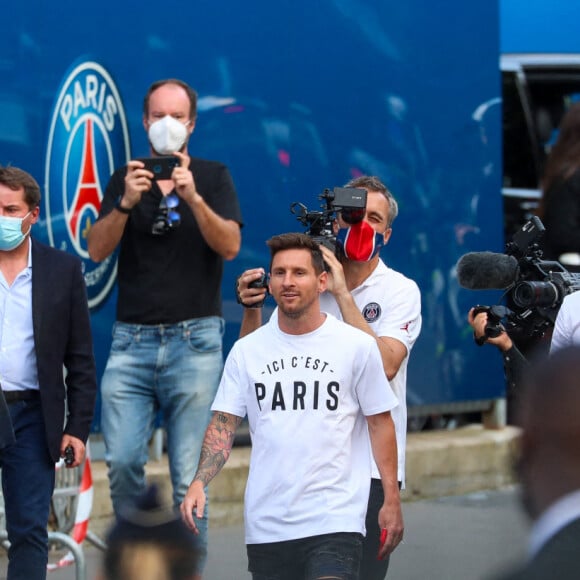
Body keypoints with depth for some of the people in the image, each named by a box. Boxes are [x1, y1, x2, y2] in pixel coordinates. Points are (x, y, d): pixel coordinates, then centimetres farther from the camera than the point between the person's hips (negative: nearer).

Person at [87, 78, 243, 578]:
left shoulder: (213, 177, 7)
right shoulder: (126, 179, 12)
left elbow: (230, 246, -7)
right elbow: (97, 250, 1)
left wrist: (192, 198, -22)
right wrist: (126, 203, -16)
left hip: (194, 339, -2)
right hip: (132, 339, 2)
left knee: (188, 475, -6)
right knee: (122, 461, -10)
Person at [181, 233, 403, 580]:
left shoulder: (357, 345, 1)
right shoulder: (246, 351, 7)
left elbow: (380, 423, 5)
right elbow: (224, 424, 5)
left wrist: (392, 501, 1)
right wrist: (199, 482, -11)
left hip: (335, 521, -3)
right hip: (266, 524, 3)